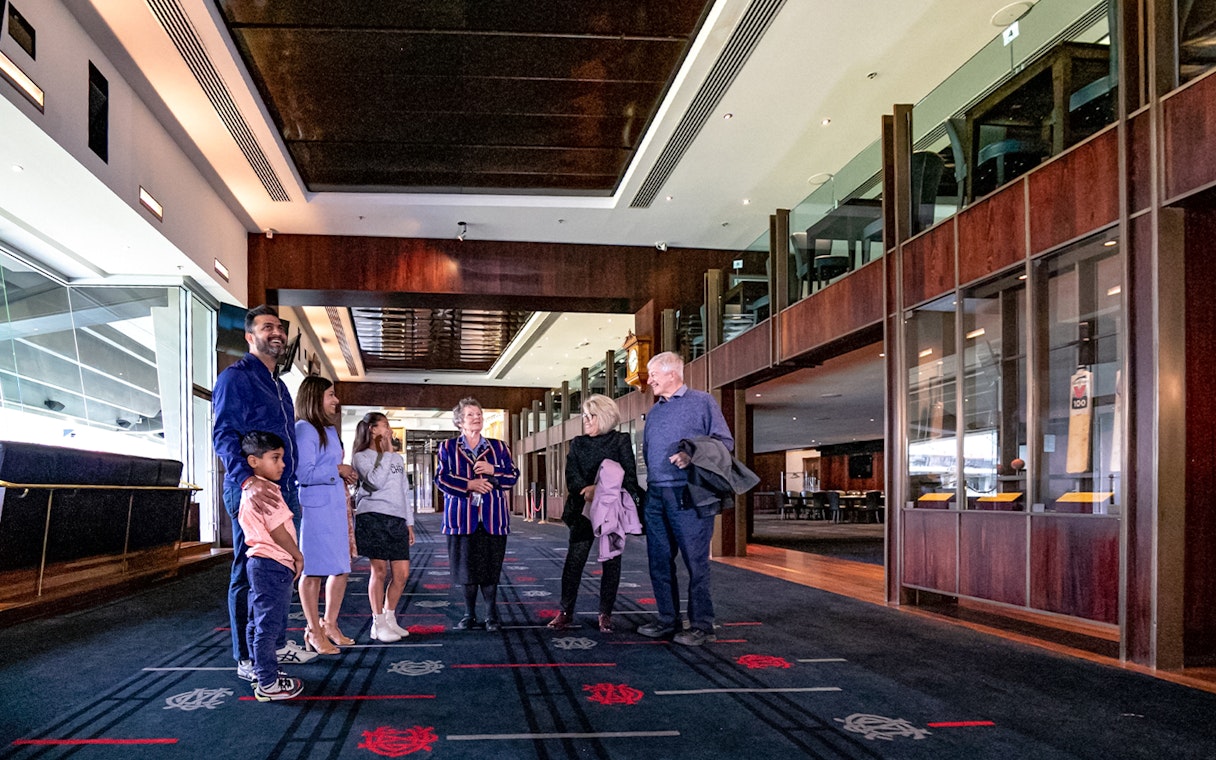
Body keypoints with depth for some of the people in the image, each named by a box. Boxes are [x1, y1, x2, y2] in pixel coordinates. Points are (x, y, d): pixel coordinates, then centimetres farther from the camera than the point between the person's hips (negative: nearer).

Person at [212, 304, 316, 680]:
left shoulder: (278, 385, 19)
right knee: (248, 575, -1)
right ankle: (246, 659, 8)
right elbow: (224, 435, -19)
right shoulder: (235, 377, -8)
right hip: (252, 493, -9)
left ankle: (278, 643, 29)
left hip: (284, 493, 9)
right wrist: (248, 480, -33)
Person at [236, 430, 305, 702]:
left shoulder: (251, 492, 14)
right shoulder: (266, 493, -18)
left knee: (258, 623, 18)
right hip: (273, 566, -11)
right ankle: (268, 684, 1)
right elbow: (278, 532, -20)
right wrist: (298, 556, -8)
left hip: (259, 563, 11)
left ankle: (262, 672, 29)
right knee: (269, 626, -5)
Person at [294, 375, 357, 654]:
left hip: (335, 508, 9)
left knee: (341, 568, 12)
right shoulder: (303, 429, -12)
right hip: (314, 509, -9)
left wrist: (346, 475, 12)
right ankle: (314, 632, 10)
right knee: (314, 571, 0)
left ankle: (330, 625, 26)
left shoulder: (330, 430, 17)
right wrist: (337, 471, -12)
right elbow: (304, 473, -20)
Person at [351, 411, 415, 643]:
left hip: (397, 519, 6)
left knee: (402, 573, 2)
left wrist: (409, 522, 18)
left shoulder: (397, 458, 23)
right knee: (379, 570, -4)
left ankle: (389, 619, 18)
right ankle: (378, 623, 7)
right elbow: (375, 482, -16)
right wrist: (385, 453, -9)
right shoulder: (361, 457, 2)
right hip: (373, 517, -6)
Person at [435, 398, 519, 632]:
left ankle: (492, 615, 10)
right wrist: (469, 485, -14)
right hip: (462, 517, -1)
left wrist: (493, 470, -10)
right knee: (467, 567, 3)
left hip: (493, 518, 1)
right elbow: (441, 478, -1)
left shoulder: (498, 447, 12)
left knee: (491, 568, 0)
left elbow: (513, 475, 8)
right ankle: (470, 615, 15)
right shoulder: (448, 448, 8)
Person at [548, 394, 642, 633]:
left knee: (611, 562, 2)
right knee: (574, 560, -2)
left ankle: (606, 614, 10)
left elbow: (629, 475, -6)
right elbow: (571, 475, 3)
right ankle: (566, 613, 3)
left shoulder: (621, 441, 2)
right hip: (583, 509, 2)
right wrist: (587, 489, -17)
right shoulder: (578, 444, 12)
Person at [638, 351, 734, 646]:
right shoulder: (654, 412, 20)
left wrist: (693, 456, -19)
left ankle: (701, 625, 3)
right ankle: (668, 621, 19)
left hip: (687, 496, -7)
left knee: (695, 561, -4)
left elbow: (725, 441, -4)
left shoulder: (701, 402, 1)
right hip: (655, 496, 7)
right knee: (659, 561, 9)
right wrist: (646, 486, 14)